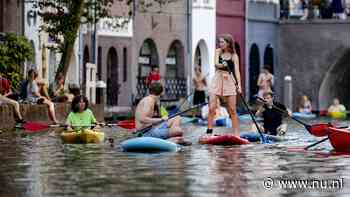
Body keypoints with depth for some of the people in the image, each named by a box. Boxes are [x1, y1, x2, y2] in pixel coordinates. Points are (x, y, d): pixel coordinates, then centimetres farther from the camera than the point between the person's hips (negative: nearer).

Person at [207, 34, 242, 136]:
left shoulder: (234, 56, 2)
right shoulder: (218, 51, 7)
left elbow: (237, 70, -6)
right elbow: (216, 64, -8)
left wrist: (239, 85, -18)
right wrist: (222, 65, -31)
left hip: (229, 80, -1)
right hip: (217, 79, 1)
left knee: (232, 109, -1)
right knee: (212, 107, -8)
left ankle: (236, 133, 4)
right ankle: (209, 130, -3)